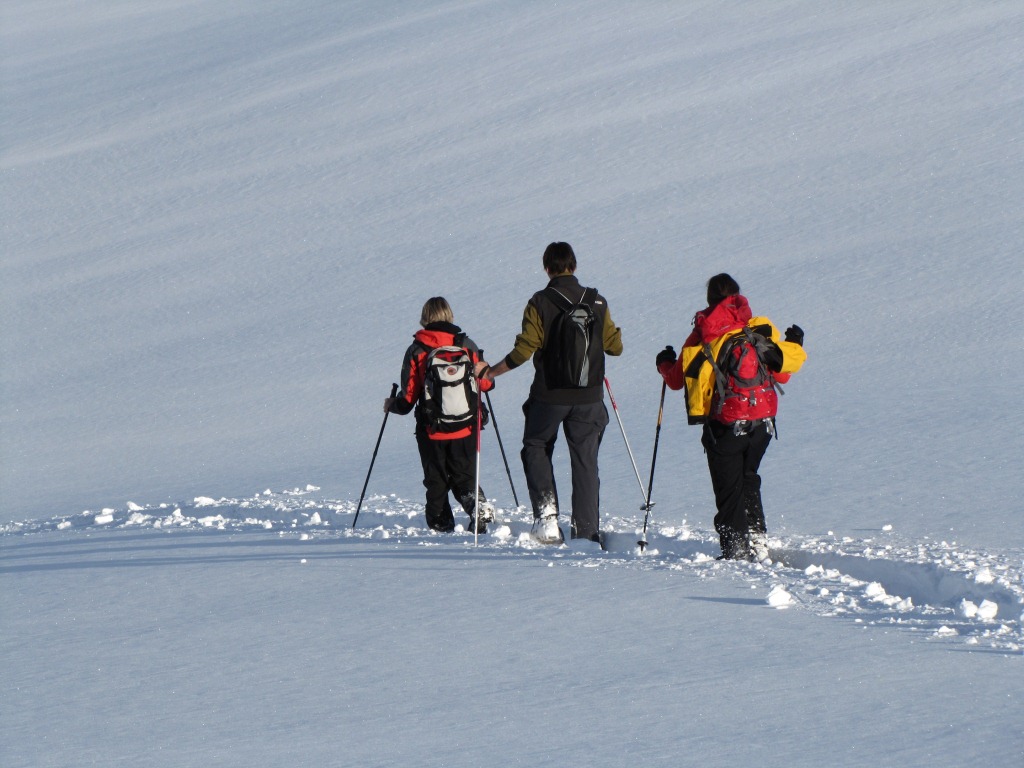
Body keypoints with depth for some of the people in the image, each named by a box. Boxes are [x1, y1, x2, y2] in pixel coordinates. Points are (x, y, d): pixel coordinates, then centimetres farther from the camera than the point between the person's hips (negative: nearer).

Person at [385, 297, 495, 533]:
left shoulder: (416, 351, -5)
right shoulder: (466, 345, -2)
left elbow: (409, 396, -4)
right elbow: (485, 383, 3)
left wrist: (392, 405, 17)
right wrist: (487, 375, 28)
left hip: (431, 431, -2)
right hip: (465, 429, 2)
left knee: (436, 481, 11)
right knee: (464, 477, 10)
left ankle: (440, 524, 8)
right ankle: (479, 506, -17)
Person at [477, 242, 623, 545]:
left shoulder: (540, 303, -10)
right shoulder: (597, 302, -1)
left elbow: (523, 351, -13)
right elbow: (615, 346, 4)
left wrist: (491, 372, 1)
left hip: (550, 396, -2)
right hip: (589, 396, 2)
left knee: (536, 448, 18)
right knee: (585, 460, 9)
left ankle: (546, 511, -1)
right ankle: (587, 530, 6)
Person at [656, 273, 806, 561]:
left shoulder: (700, 336, 0)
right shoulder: (761, 329, 1)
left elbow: (677, 379, 8)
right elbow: (782, 373, 4)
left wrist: (665, 364, 31)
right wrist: (795, 346, 23)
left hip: (724, 426, -3)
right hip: (762, 422, 3)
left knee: (729, 489, 5)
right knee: (748, 480, 22)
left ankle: (735, 550, -1)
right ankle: (757, 542, 16)